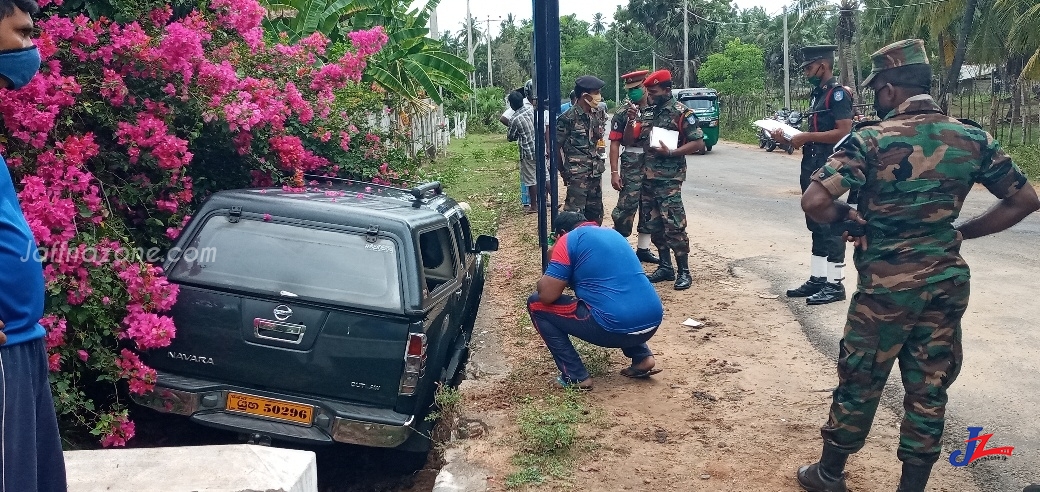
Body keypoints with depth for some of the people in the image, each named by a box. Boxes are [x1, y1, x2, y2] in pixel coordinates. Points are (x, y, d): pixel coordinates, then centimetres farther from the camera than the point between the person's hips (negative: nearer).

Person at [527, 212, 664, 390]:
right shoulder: (612, 233, 22)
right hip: (653, 322, 8)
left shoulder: (568, 240, 0)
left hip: (616, 327, -7)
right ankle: (642, 358, 22)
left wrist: (545, 281, 16)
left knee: (536, 304, 8)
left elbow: (547, 295, -4)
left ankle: (576, 377, 6)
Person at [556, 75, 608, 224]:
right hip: (577, 174, -7)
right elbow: (556, 145, -9)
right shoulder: (568, 118, -14)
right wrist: (564, 170, -3)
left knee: (596, 213, 14)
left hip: (595, 171, 7)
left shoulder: (598, 114, 6)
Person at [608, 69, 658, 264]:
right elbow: (615, 143, -5)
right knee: (626, 206, -8)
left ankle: (643, 249, 20)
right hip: (632, 165, -4)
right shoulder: (622, 113, -3)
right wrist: (614, 172, -11)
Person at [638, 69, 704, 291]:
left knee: (674, 226, -8)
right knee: (654, 225, 11)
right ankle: (665, 266, 22)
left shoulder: (682, 112, -8)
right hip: (648, 177, 7)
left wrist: (670, 152, -21)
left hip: (669, 179, -7)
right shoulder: (648, 112, 13)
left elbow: (698, 143, -11)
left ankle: (684, 272, 0)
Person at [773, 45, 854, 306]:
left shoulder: (837, 93, -12)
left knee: (831, 225, -4)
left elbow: (844, 132, -21)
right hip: (812, 168, 10)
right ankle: (817, 279, 19)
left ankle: (835, 284, 2)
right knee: (816, 225, 12)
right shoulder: (817, 94, 16)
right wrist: (789, 139, 5)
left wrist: (807, 136, -19)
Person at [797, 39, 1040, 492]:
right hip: (946, 283, 4)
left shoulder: (871, 139, -13)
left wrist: (848, 217, -3)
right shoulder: (972, 138, 1)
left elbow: (814, 203, -22)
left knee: (860, 382, 10)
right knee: (929, 388, 12)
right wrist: (961, 233, 10)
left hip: (886, 284, -4)